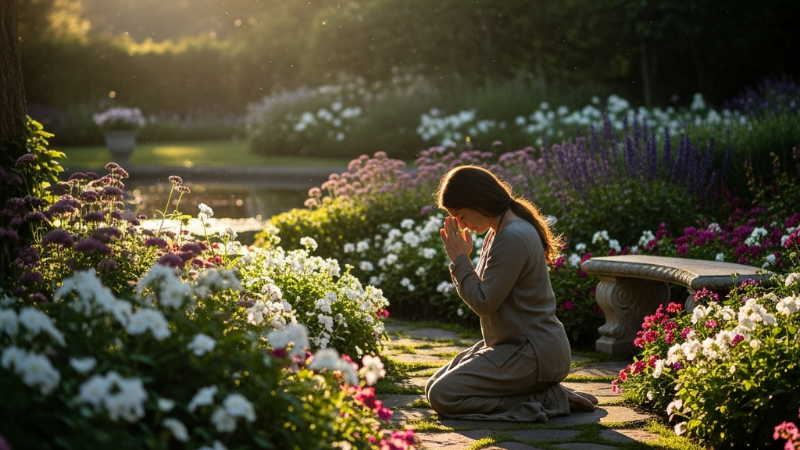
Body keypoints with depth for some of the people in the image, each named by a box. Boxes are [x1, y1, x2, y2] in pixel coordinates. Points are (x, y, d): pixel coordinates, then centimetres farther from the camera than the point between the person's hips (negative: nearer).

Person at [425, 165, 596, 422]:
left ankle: (548, 399, -10)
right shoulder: (499, 231, 10)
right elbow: (486, 294, 12)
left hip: (533, 353, -11)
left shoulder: (513, 238, -22)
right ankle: (541, 392, 7)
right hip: (515, 345, 11)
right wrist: (461, 259, 0)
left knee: (441, 396, -13)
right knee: (434, 385, 12)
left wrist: (459, 259, -12)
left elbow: (483, 303, -20)